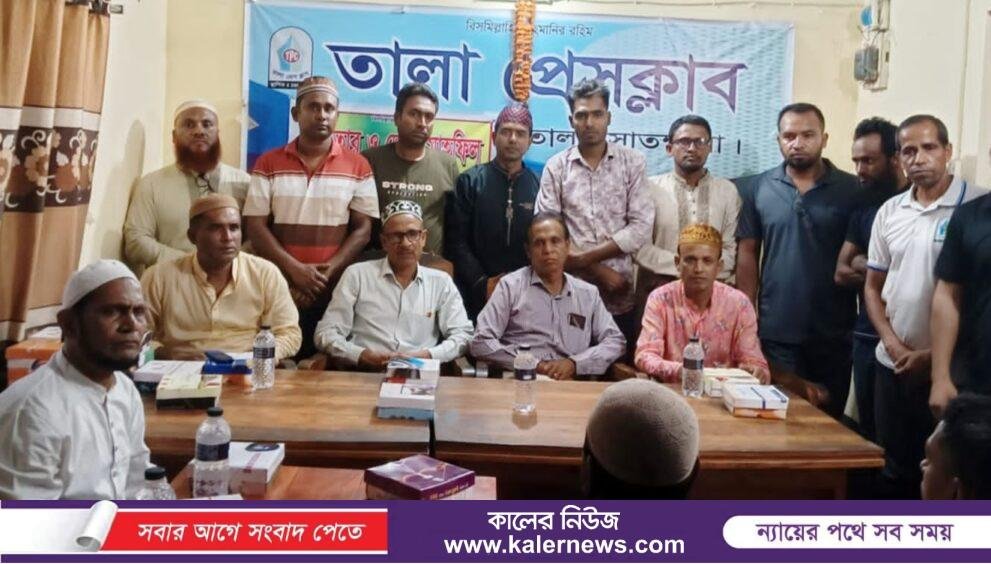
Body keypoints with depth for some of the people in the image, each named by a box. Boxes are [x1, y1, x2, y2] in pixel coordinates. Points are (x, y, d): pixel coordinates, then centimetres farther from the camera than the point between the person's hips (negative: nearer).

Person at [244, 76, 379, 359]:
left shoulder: (358, 166, 5)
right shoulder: (268, 164, 6)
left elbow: (363, 229, 2)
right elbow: (255, 227, 2)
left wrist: (328, 272, -11)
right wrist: (295, 270, -11)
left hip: (336, 292, 0)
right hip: (279, 290, 1)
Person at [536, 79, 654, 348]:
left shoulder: (632, 162, 4)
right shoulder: (556, 167, 4)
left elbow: (641, 228, -5)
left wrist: (584, 258, -11)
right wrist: (598, 270, -9)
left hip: (621, 295, 0)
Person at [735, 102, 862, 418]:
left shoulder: (851, 190, -1)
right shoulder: (759, 188, 2)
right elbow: (747, 254, 4)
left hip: (834, 334, 0)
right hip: (775, 332, 0)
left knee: (829, 419, 13)